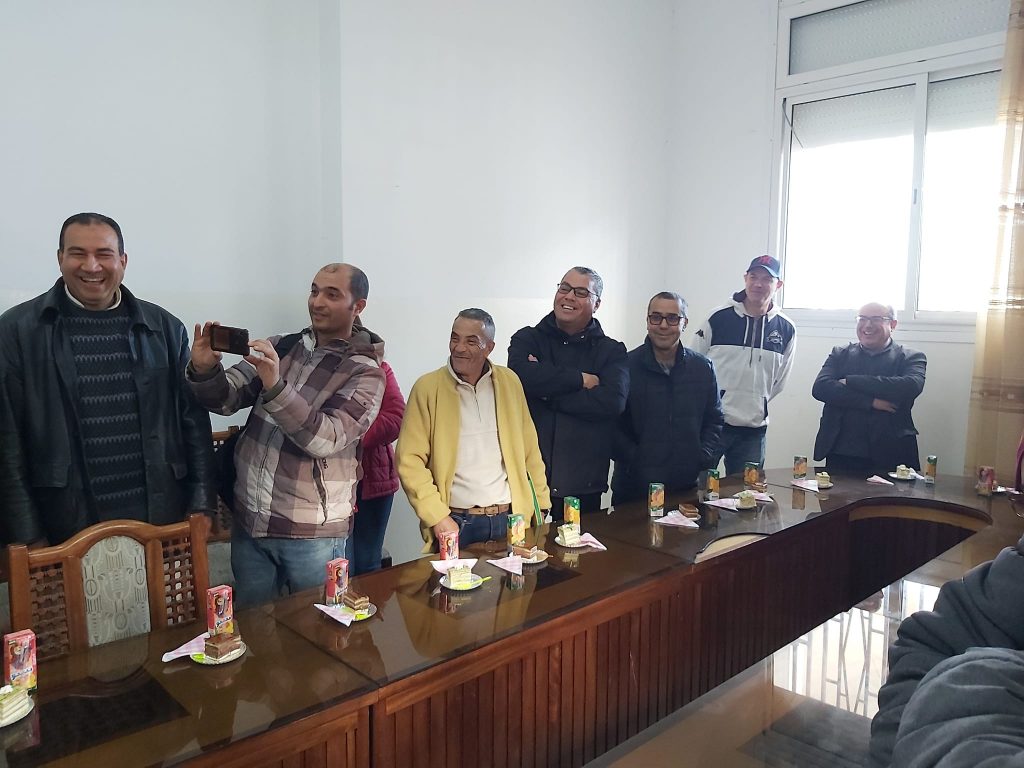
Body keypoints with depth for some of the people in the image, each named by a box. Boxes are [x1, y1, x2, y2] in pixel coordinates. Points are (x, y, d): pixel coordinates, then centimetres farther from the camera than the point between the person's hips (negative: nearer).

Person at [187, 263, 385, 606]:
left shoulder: (366, 373, -9)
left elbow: (325, 439, -20)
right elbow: (227, 398, 2)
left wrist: (275, 386, -30)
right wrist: (205, 370, -19)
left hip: (312, 535, -4)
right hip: (249, 523, 4)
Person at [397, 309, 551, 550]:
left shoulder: (509, 382, 5)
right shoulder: (427, 387, -5)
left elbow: (529, 450, 9)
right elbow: (410, 460, -8)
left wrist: (542, 506, 5)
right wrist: (437, 517, -14)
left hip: (511, 518, 3)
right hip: (456, 523, -3)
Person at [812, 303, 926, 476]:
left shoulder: (911, 358, 7)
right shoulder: (840, 354, 12)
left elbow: (911, 386, -15)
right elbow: (820, 388, -4)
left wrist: (850, 381, -12)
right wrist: (870, 402, -14)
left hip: (889, 457, -2)